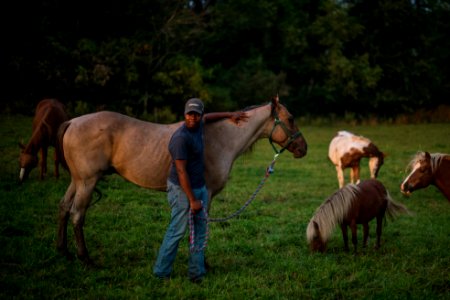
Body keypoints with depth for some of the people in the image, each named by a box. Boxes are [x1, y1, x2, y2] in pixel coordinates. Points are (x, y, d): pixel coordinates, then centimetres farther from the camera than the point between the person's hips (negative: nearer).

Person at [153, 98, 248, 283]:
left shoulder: (198, 126, 2)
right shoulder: (181, 138, -25)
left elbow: (207, 117, 30)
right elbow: (181, 172, -25)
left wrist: (229, 115, 34)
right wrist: (192, 200, -22)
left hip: (200, 187, 9)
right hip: (182, 190, -9)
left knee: (201, 229, 11)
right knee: (177, 232, -1)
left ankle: (196, 273, 17)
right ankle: (161, 273, 11)